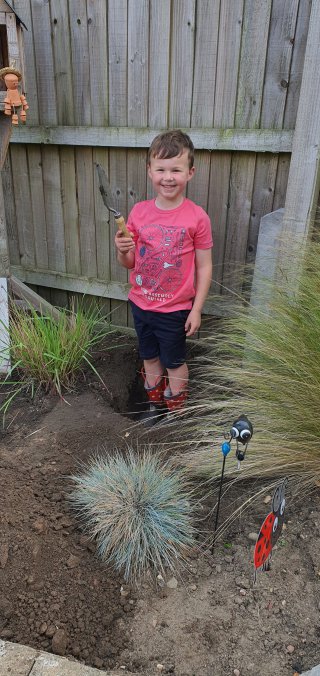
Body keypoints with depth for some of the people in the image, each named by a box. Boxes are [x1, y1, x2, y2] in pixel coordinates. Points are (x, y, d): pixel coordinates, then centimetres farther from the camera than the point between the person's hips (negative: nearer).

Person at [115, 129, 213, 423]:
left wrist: (196, 310, -10)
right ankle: (155, 405, 44)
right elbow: (129, 263, 3)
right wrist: (123, 251, -19)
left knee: (174, 362, 14)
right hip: (141, 304, 4)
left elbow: (204, 267, -8)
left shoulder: (197, 217, -14)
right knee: (150, 357, 21)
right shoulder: (139, 212, -4)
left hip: (175, 308, -4)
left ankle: (176, 412, 37)